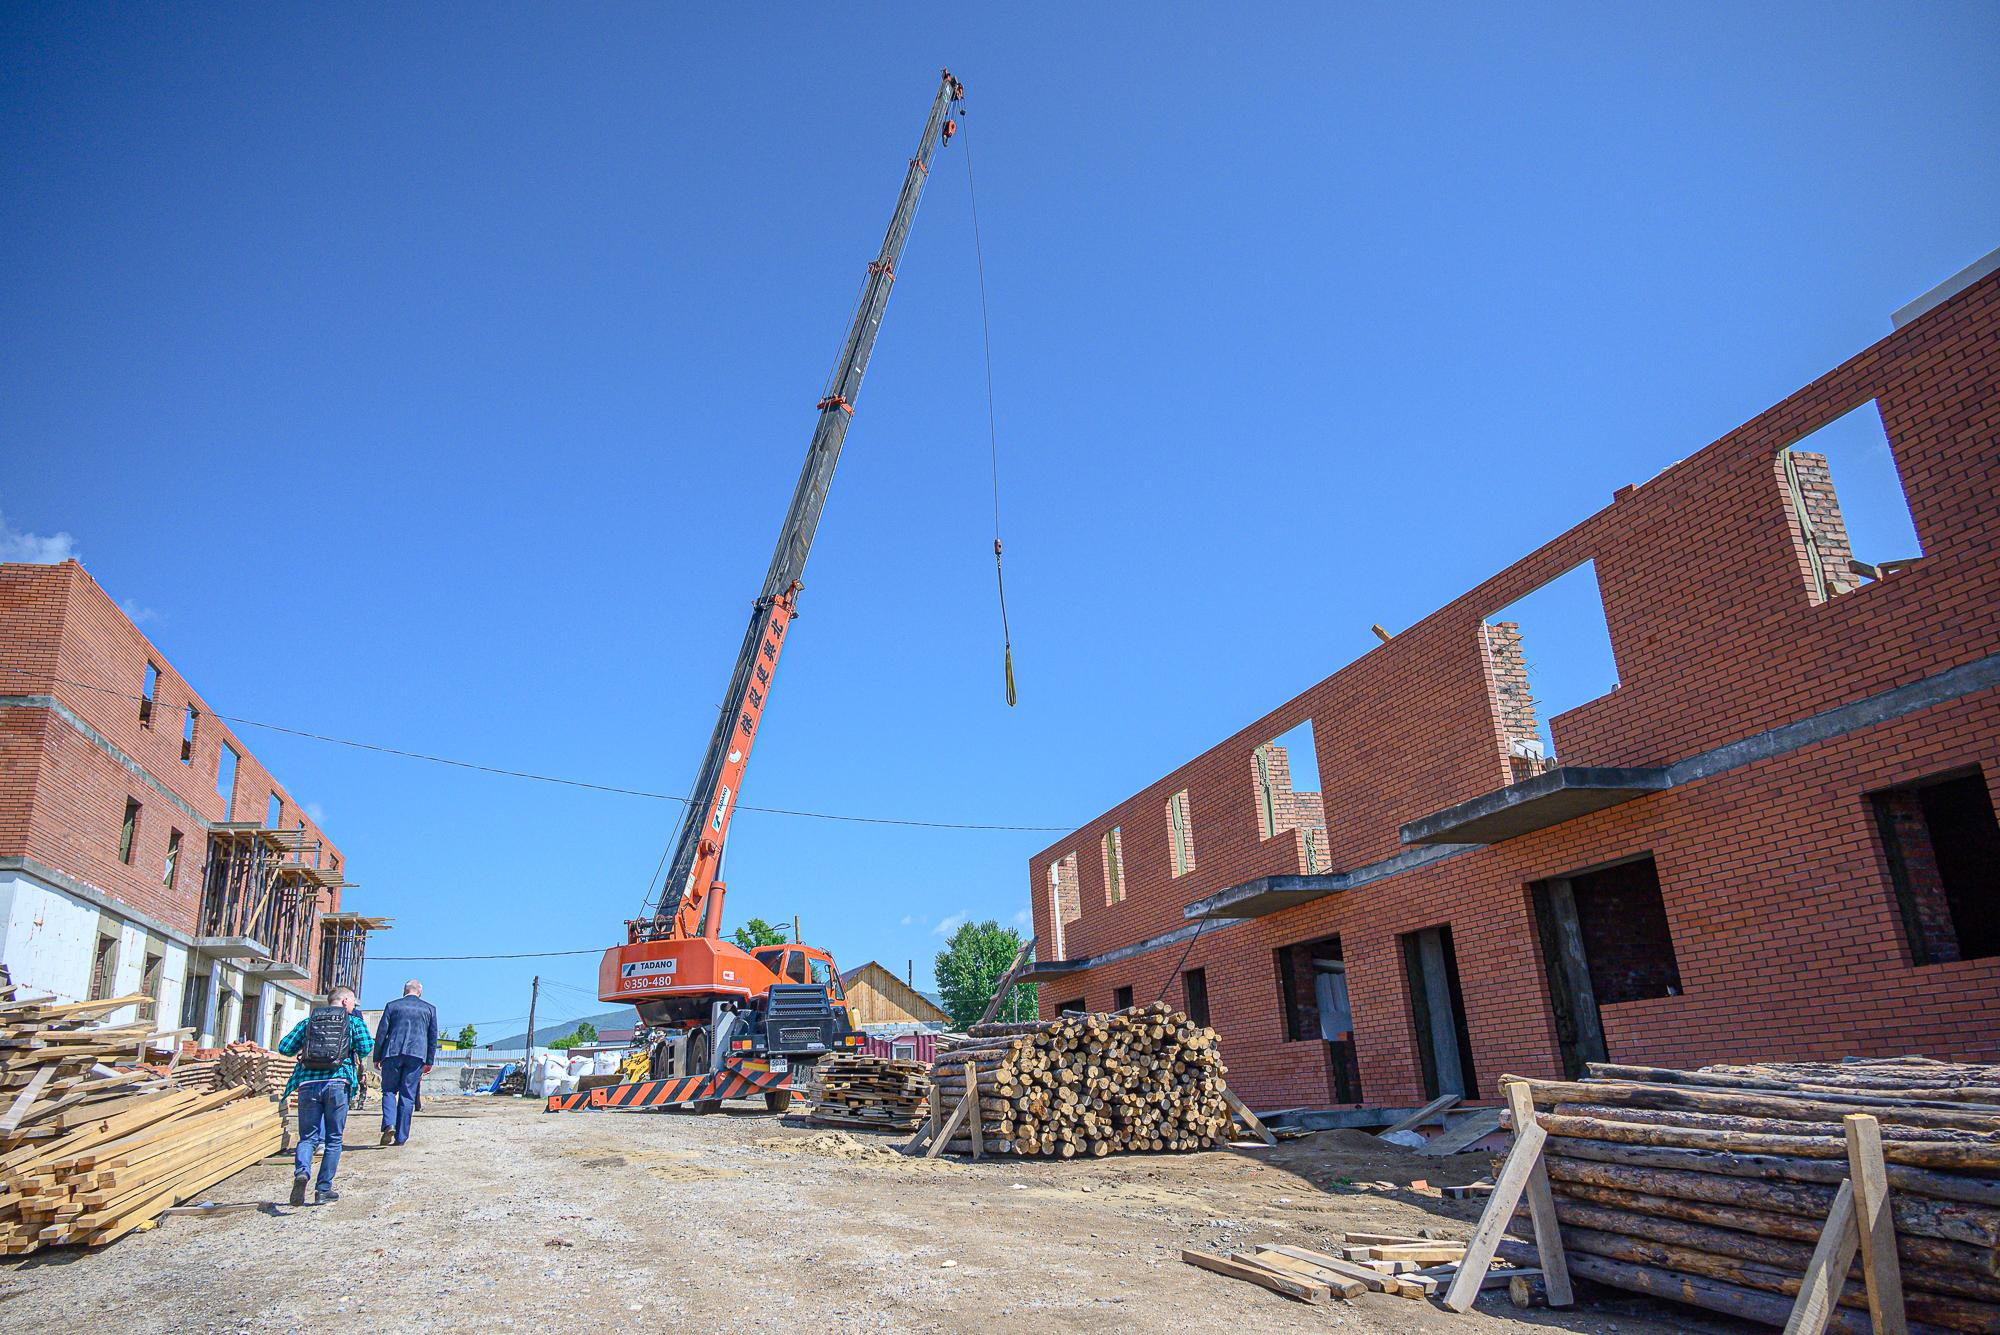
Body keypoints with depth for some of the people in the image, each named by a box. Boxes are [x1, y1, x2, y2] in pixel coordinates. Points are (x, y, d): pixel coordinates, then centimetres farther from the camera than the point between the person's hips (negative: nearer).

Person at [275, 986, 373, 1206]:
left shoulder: (308, 1021, 18)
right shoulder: (354, 1022, 10)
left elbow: (284, 1047, 13)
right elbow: (365, 1048, -2)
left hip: (309, 1084, 2)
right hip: (337, 1083, -2)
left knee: (307, 1137, 9)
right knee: (334, 1139, 9)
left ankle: (301, 1172, -20)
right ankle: (323, 1190, 9)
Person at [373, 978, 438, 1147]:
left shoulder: (392, 1006, 8)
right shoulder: (430, 1009, 11)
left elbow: (381, 1032, 5)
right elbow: (433, 1037, 11)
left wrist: (377, 1057, 12)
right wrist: (429, 1062, 15)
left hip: (392, 1053, -1)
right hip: (417, 1055, 1)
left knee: (389, 1090, 11)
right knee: (407, 1095, 5)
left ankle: (389, 1124, -12)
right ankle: (401, 1136, 5)